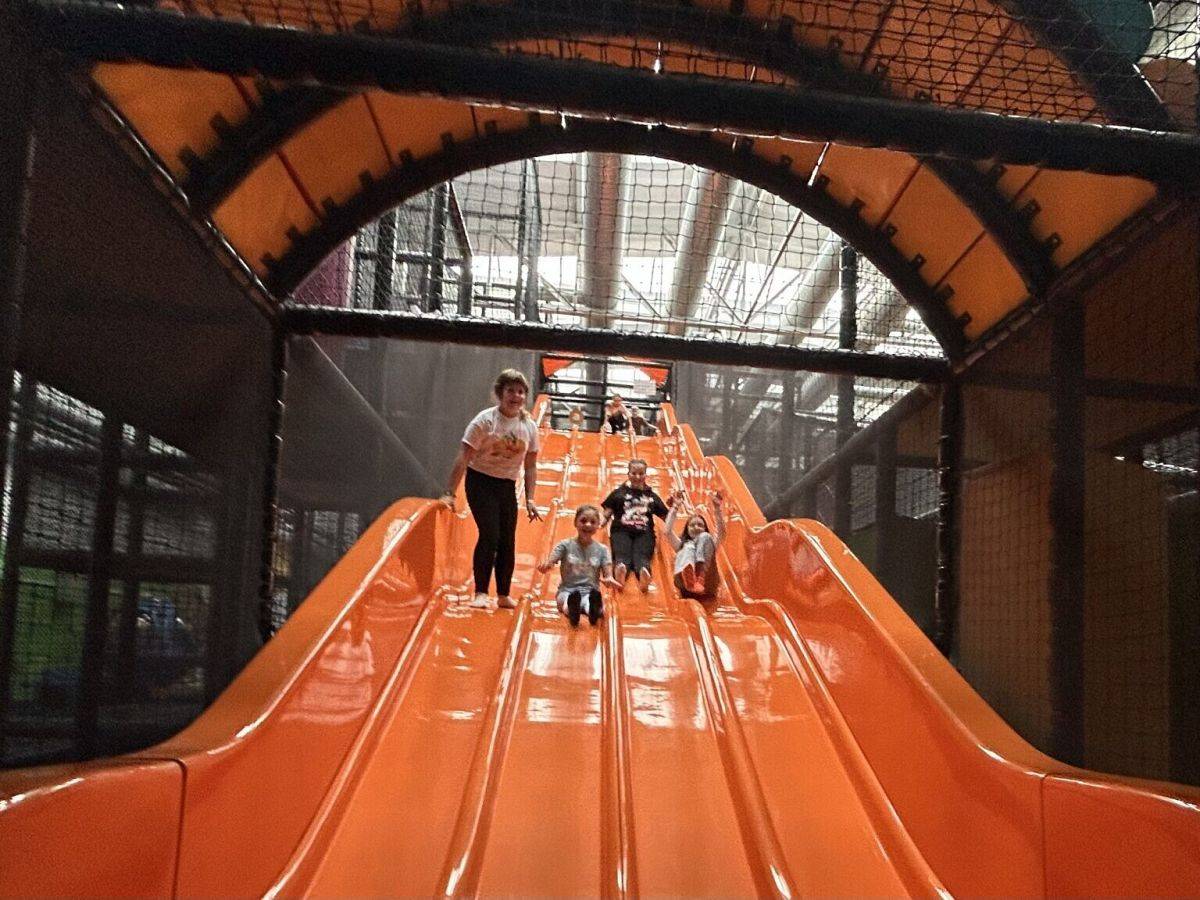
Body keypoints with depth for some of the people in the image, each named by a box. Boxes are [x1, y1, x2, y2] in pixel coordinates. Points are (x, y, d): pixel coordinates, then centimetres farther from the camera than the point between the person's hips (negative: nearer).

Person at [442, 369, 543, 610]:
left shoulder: (529, 426, -1)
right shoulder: (485, 420, -15)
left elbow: (530, 466, 6)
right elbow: (463, 458, -17)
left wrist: (529, 500, 1)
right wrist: (449, 493, -20)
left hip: (507, 486, 5)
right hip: (481, 481, -5)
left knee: (508, 541, 3)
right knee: (490, 535, -17)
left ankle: (504, 595, 16)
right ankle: (480, 593, -7)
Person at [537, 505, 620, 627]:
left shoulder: (602, 549, 7)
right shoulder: (565, 545, 4)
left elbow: (607, 574, -1)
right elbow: (550, 562, -8)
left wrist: (609, 580, -28)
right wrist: (546, 565, -35)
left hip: (591, 591, 0)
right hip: (568, 590, 0)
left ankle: (592, 609, -71)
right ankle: (572, 609, -72)